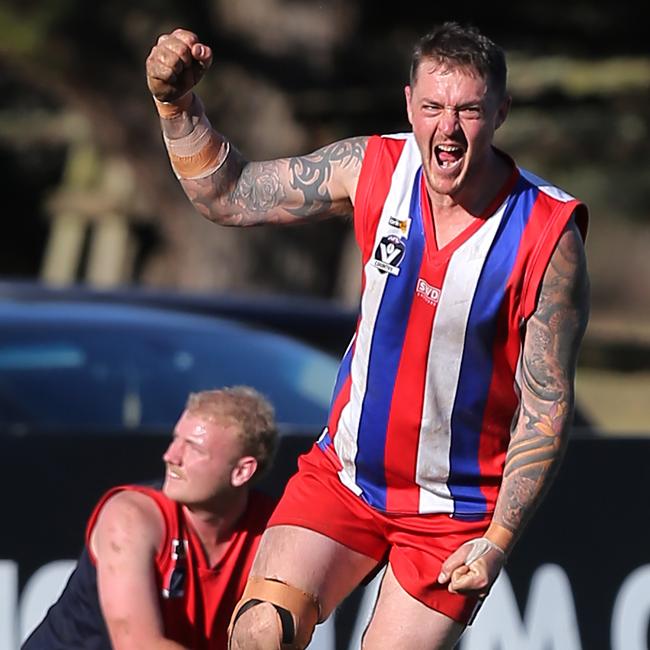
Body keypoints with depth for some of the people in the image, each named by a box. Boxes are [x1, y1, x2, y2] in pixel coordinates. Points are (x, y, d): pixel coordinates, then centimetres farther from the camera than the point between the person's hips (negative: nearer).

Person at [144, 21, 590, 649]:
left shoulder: (548, 239, -17)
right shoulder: (371, 169, -8)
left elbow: (547, 405, -12)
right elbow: (228, 196, 2)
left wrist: (499, 540, -15)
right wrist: (177, 105, -14)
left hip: (455, 511, -2)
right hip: (343, 476, 3)